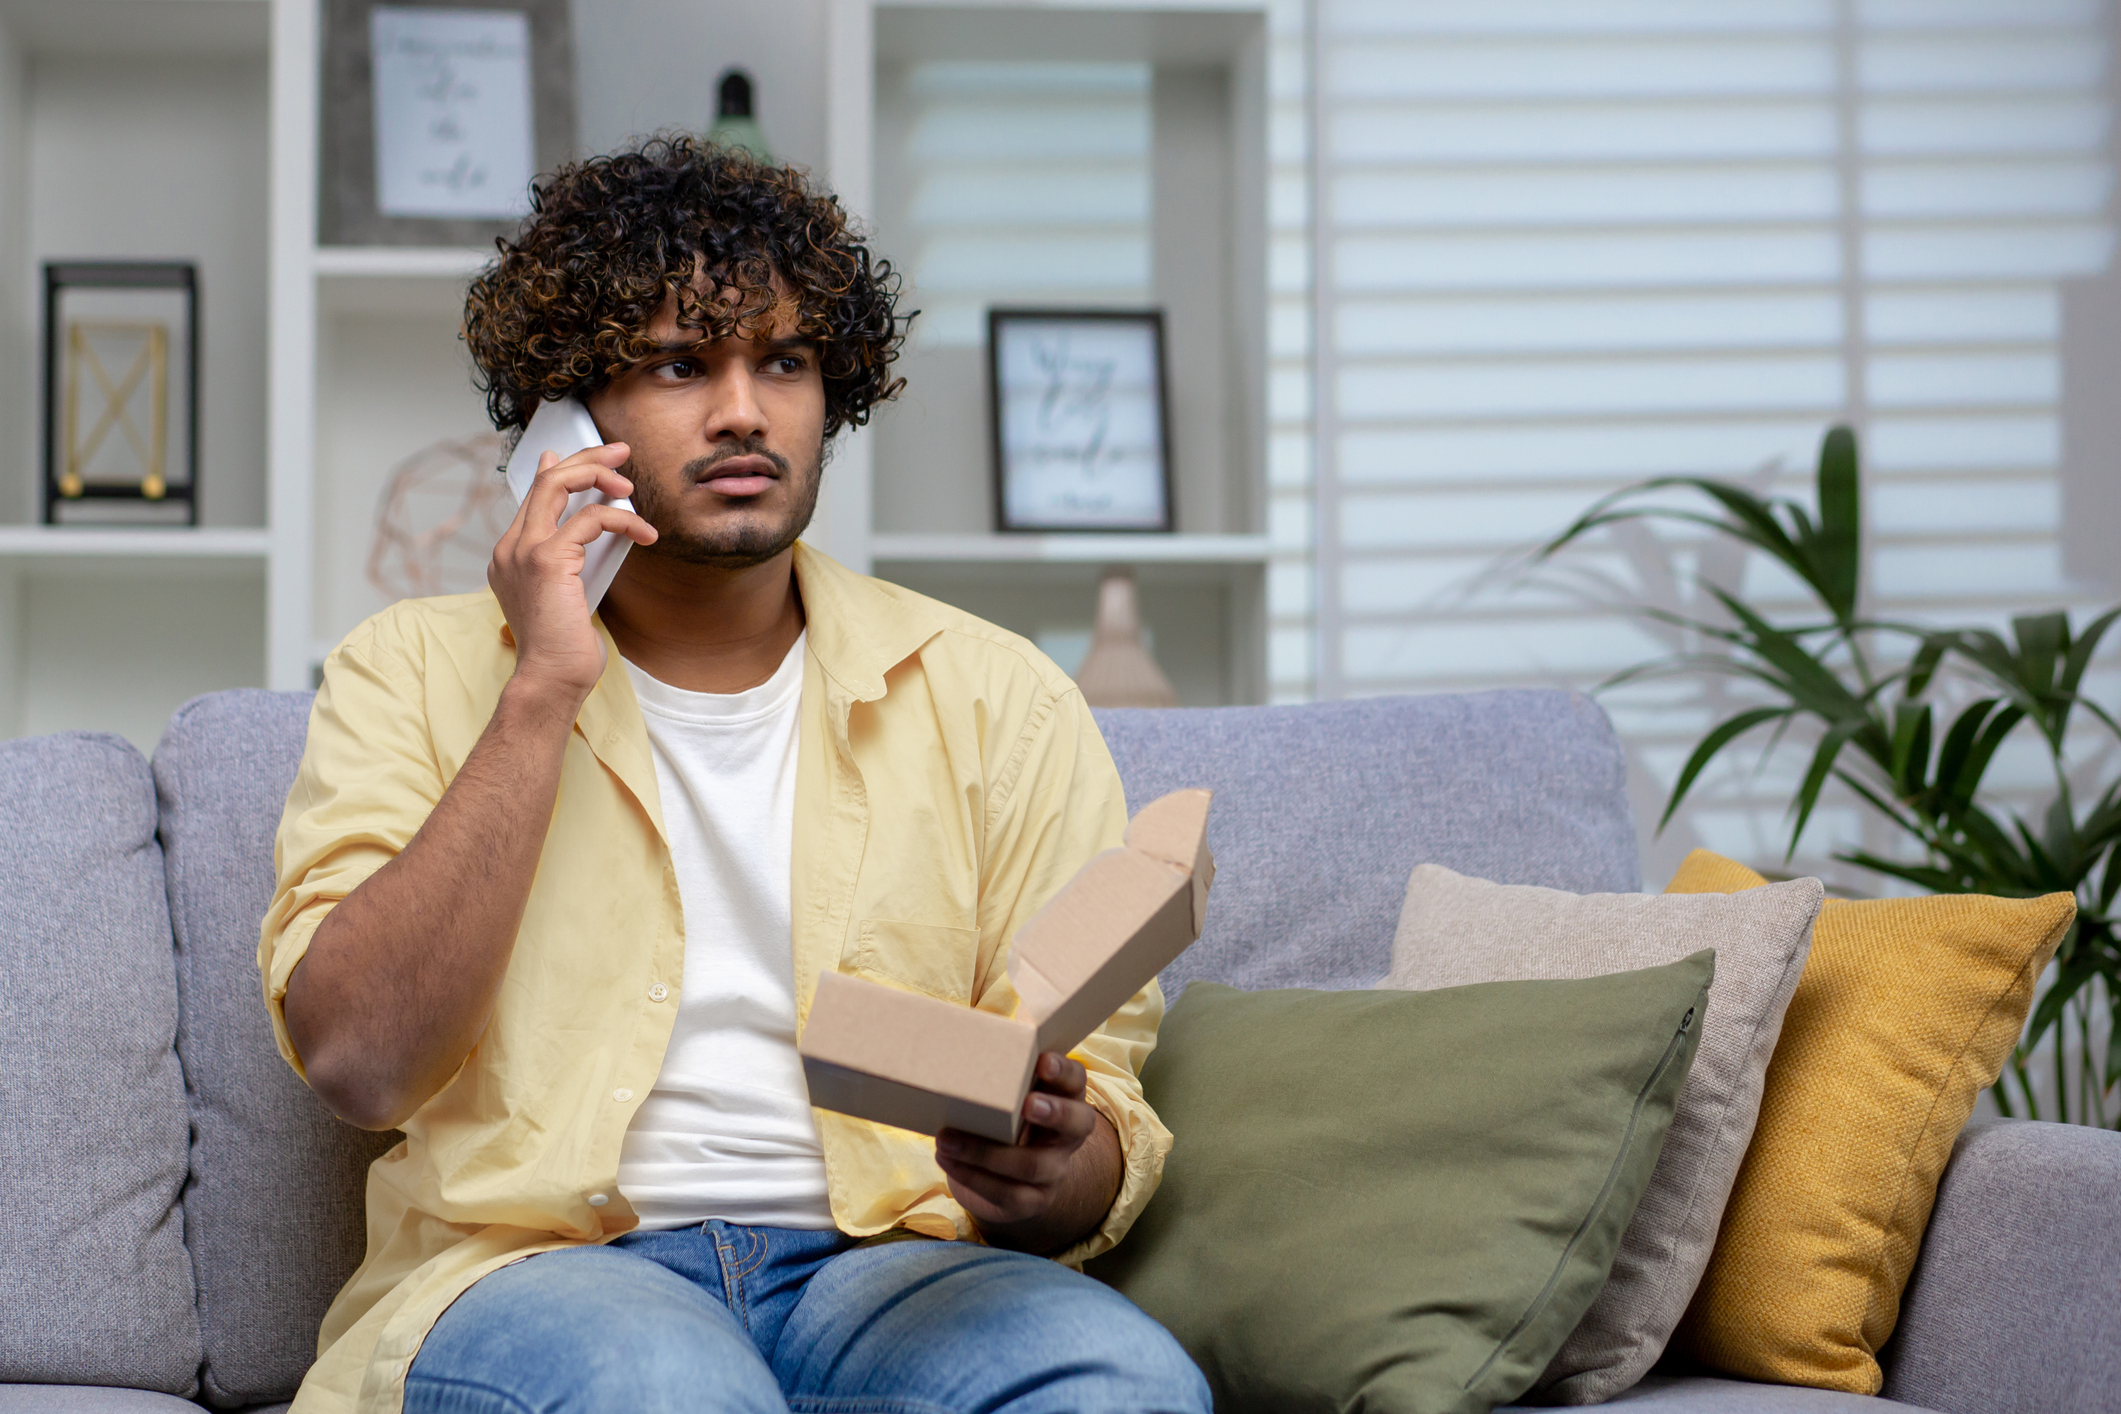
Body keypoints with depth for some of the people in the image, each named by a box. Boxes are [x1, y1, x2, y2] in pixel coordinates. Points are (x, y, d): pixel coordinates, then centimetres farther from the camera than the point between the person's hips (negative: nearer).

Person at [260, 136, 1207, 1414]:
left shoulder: (995, 699, 13)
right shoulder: (418, 675, 11)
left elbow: (1107, 1130, 9)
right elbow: (358, 1060, -5)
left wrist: (1052, 1177, -17)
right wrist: (544, 692, -7)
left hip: (880, 1267, 2)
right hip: (527, 1269, -1)